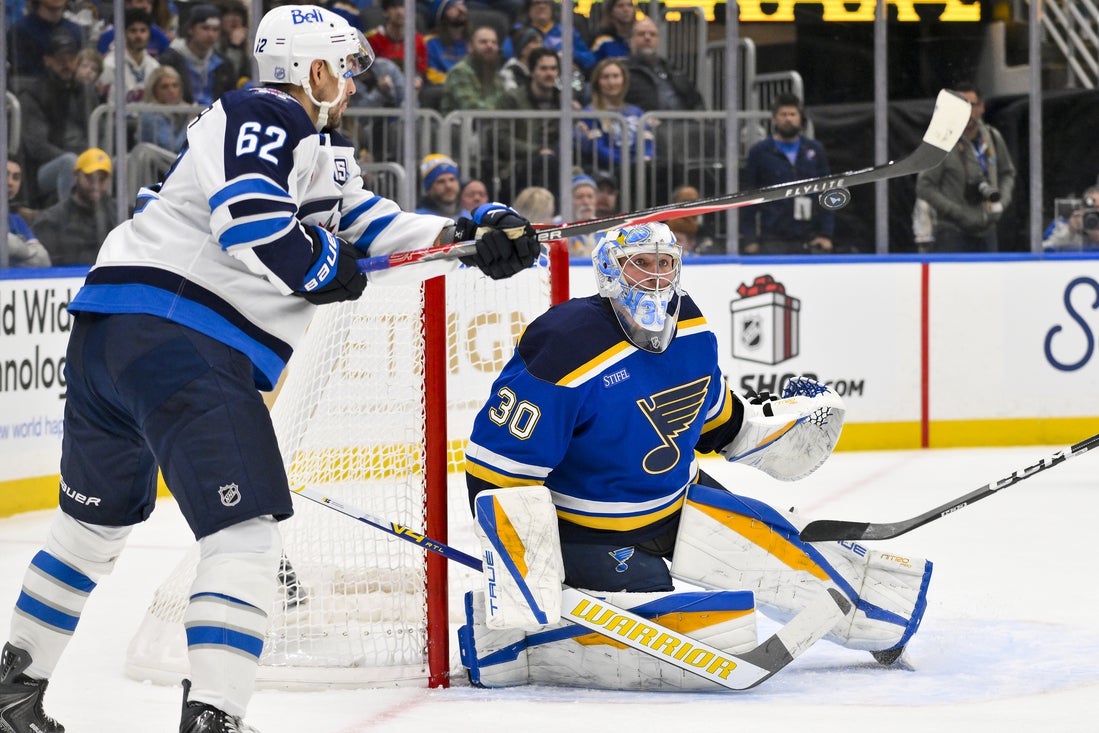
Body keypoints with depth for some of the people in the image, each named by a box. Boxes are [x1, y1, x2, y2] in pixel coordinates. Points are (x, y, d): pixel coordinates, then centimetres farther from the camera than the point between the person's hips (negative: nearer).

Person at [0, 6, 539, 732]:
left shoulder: (318, 148, 24)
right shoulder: (265, 120, -8)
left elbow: (367, 224, 25)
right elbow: (253, 221, -22)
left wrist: (474, 234, 16)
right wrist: (324, 269, -6)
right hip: (177, 339, -11)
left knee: (98, 522, 25)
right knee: (248, 531, -13)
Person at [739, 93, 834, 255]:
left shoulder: (815, 151, 12)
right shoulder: (759, 152, 6)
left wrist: (826, 234, 2)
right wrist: (749, 240, -2)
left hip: (809, 241, 2)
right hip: (773, 242, -2)